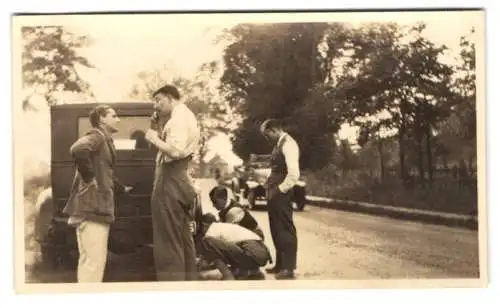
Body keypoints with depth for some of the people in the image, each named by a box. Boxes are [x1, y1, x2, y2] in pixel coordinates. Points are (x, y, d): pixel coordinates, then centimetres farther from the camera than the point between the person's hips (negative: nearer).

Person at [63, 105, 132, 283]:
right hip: (91, 207, -10)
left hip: (97, 207, 10)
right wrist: (89, 178, -23)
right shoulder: (97, 136, -8)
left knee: (88, 260, 13)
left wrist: (121, 189, 46)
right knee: (94, 260, -12)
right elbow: (78, 149, -31)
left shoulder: (104, 140, 22)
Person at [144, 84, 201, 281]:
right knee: (183, 240, 14)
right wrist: (159, 137, 8)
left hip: (171, 183, -11)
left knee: (168, 242, -8)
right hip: (182, 181, 11)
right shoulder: (186, 116, 22)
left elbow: (175, 151, -25)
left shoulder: (178, 118, -12)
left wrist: (154, 139, -13)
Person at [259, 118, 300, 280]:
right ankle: (280, 264, 24)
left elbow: (294, 174, -25)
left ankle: (288, 269, 2)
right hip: (275, 193, 10)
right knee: (276, 230, 15)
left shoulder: (288, 144, -16)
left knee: (285, 230, -4)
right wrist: (270, 186, 12)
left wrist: (279, 189, -18)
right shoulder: (279, 144, 15)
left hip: (281, 194, -10)